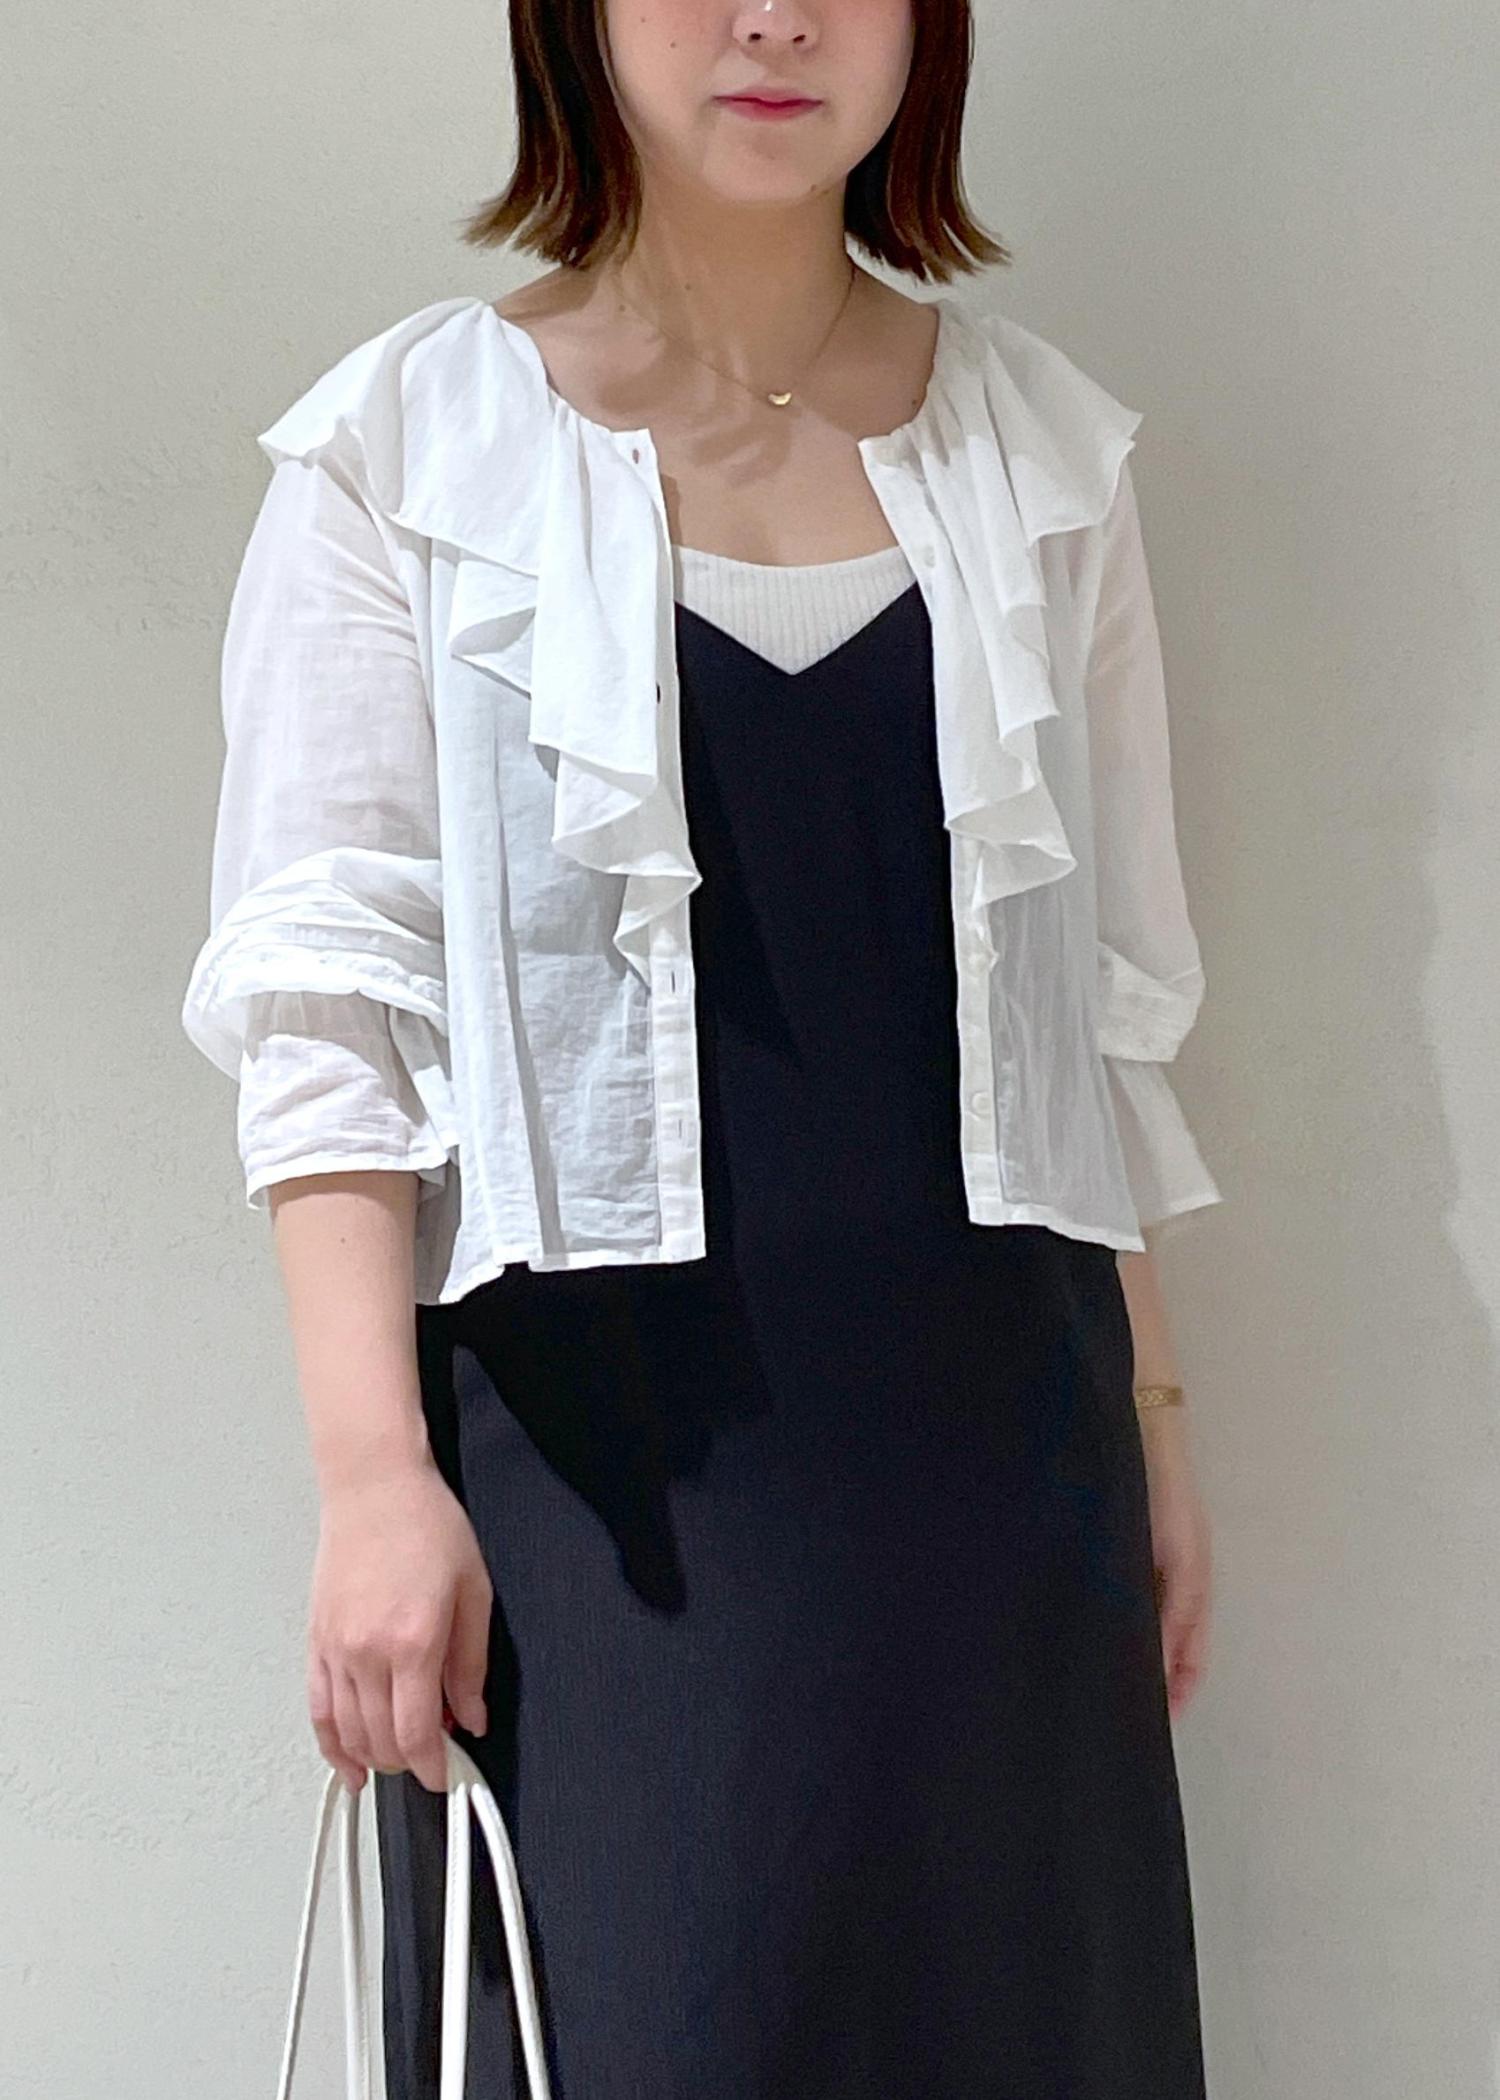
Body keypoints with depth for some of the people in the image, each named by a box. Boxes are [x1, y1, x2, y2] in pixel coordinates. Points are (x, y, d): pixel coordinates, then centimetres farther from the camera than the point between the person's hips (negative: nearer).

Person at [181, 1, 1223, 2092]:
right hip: (595, 1440, -3)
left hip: (989, 1425, 3)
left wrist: (1150, 1410, 11)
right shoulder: (404, 450, 0)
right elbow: (324, 997, -5)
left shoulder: (1042, 451, 9)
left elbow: (1107, 991, 12)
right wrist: (373, 1469, -13)